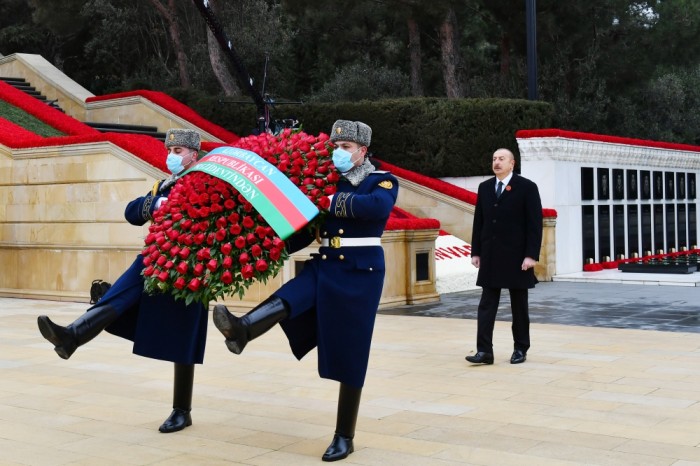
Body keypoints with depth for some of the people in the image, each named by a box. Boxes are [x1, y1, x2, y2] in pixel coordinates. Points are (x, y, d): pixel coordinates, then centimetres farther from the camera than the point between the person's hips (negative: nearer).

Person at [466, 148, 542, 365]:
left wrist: (531, 255, -15)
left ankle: (520, 349, 19)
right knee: (486, 304, -2)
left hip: (516, 256, -4)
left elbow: (534, 223, -9)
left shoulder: (527, 187, -5)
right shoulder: (484, 187, 9)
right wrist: (476, 252, 6)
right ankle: (484, 351, -3)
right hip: (490, 256, 4)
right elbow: (478, 222, 11)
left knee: (519, 305, 7)